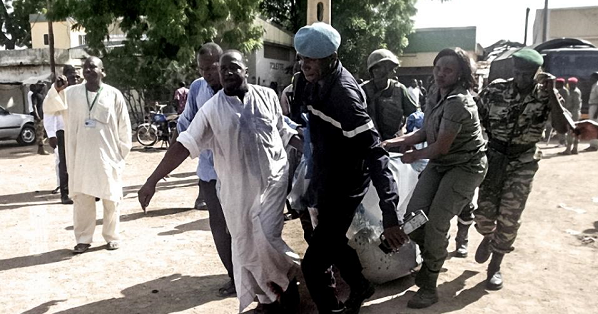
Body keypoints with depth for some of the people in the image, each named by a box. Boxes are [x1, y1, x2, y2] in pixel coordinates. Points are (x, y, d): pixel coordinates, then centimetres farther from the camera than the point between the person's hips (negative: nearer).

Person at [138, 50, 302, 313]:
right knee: (245, 246, 10)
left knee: (267, 238, -8)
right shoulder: (212, 109, -5)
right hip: (236, 189, 1)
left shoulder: (267, 96, 1)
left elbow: (281, 130, 13)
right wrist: (152, 180, -15)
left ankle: (286, 277, 25)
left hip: (273, 180, 0)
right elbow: (184, 145, -10)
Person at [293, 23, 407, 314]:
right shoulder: (317, 82, -2)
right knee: (333, 241, 27)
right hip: (325, 179, 9)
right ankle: (360, 287, 51)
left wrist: (389, 214, -39)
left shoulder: (343, 93, -28)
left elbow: (374, 153, -34)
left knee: (313, 264, -4)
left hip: (343, 186, -9)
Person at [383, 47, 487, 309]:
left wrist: (415, 155, -4)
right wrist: (400, 141, -4)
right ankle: (426, 263, 23)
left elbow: (442, 146, -20)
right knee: (414, 214, -2)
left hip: (465, 167, -8)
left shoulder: (457, 102, -25)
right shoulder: (436, 92, 2)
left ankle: (429, 287, 8)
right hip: (439, 163, 8)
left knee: (436, 223, -10)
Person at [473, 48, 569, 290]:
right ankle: (488, 237, 34)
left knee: (509, 217, -1)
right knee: (484, 212, -2)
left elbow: (562, 128, -19)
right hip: (493, 158, 1)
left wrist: (551, 93, -24)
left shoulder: (545, 96, -6)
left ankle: (495, 266, 17)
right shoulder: (495, 90, -6)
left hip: (522, 164, 0)